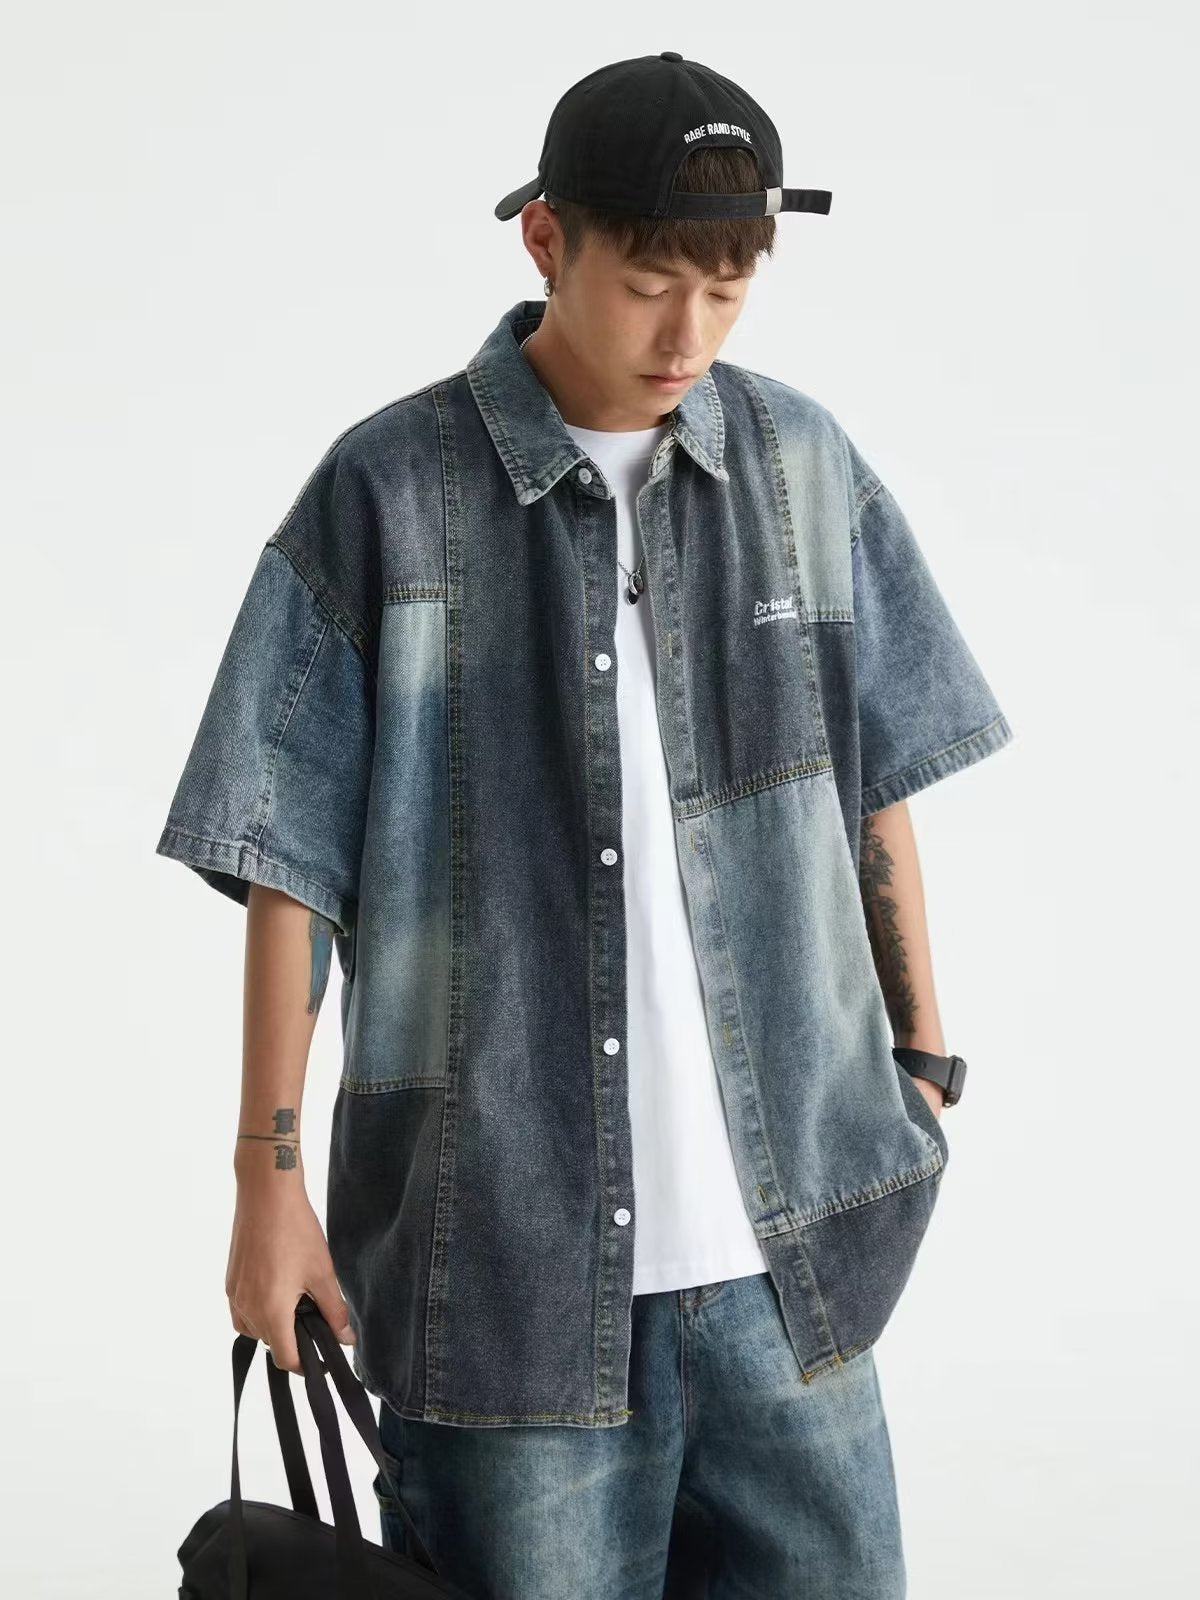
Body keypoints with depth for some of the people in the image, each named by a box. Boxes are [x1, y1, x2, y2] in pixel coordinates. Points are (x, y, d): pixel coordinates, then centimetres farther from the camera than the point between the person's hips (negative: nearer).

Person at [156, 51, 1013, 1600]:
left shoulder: (805, 468, 4)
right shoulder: (387, 498, -6)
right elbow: (289, 861, -4)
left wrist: (921, 1059, 13)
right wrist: (268, 1175, -4)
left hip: (783, 1232, 3)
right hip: (504, 1237, -3)